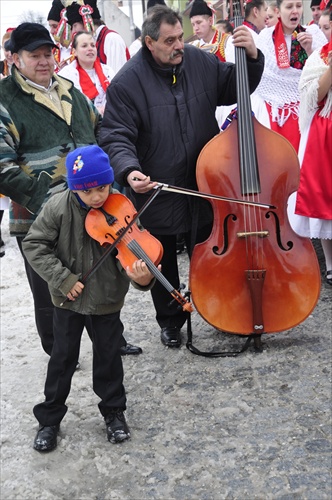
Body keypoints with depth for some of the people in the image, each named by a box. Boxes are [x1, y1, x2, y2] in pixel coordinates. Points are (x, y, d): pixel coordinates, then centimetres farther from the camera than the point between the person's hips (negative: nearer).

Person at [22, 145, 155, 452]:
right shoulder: (59, 207, -16)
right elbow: (34, 245, -11)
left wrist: (142, 278, -45)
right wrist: (62, 278, -20)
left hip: (107, 299, 0)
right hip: (68, 299, 0)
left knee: (108, 357, 12)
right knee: (63, 358, 12)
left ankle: (113, 412, 33)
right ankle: (49, 418, 29)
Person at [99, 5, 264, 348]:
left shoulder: (200, 61, -2)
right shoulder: (127, 82, -14)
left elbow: (236, 88, 10)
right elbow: (116, 137, -15)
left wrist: (251, 57, -7)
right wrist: (129, 170, -33)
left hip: (204, 187, 3)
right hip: (158, 194, -3)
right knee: (164, 265, 14)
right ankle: (170, 321, 35)